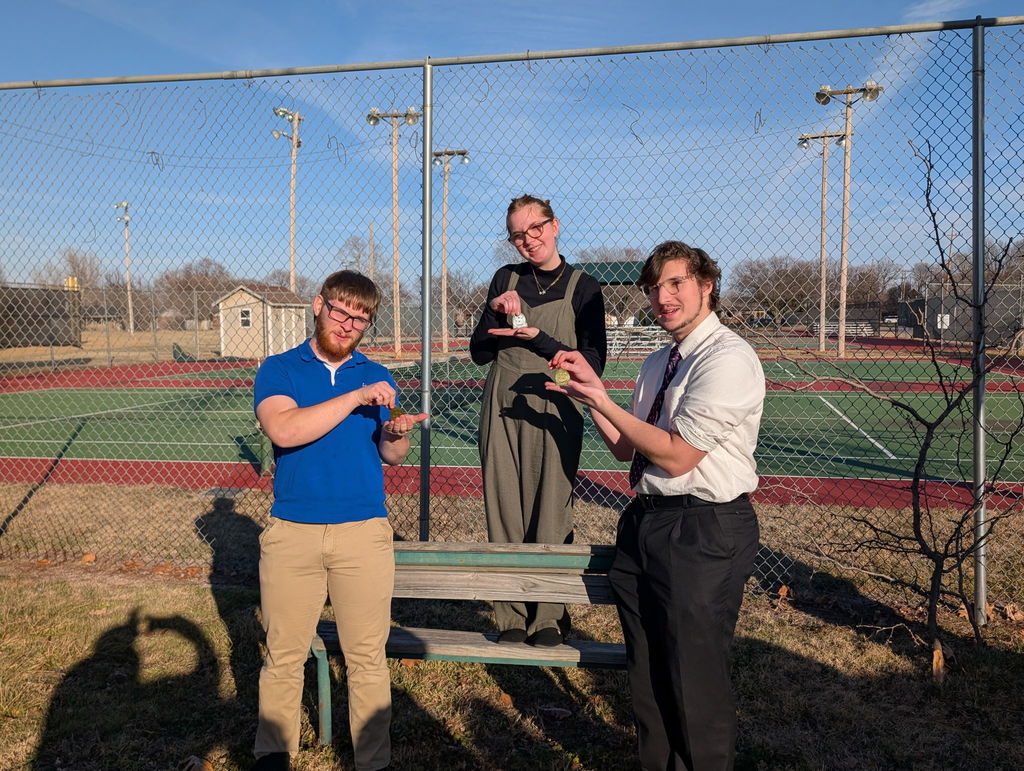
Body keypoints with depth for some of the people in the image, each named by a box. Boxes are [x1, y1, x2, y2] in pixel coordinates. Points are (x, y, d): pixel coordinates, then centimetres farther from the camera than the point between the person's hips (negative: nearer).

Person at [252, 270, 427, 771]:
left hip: (364, 532, 1)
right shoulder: (279, 370, 2)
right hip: (291, 533, -1)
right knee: (283, 657, 8)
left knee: (367, 658, 6)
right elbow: (284, 430, -17)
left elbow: (392, 456, 12)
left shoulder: (377, 377, 10)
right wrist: (356, 398, -19)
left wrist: (396, 434, -11)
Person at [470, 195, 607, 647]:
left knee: (550, 515, -2)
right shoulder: (506, 280, 9)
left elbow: (592, 363, -5)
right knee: (504, 511, 3)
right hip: (502, 410, 3)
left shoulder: (583, 287, 0)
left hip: (555, 413, -3)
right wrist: (494, 310, -7)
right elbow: (479, 353, 10)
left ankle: (549, 614, 13)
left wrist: (537, 338, -13)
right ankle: (510, 615, 14)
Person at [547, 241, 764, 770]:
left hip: (703, 532, -9)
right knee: (646, 675, 20)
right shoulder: (658, 364, 14)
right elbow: (624, 448, 14)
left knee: (694, 682, 4)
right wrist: (591, 388, 2)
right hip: (645, 523, 9)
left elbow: (677, 455, -19)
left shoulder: (728, 359, -15)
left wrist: (599, 400, -14)